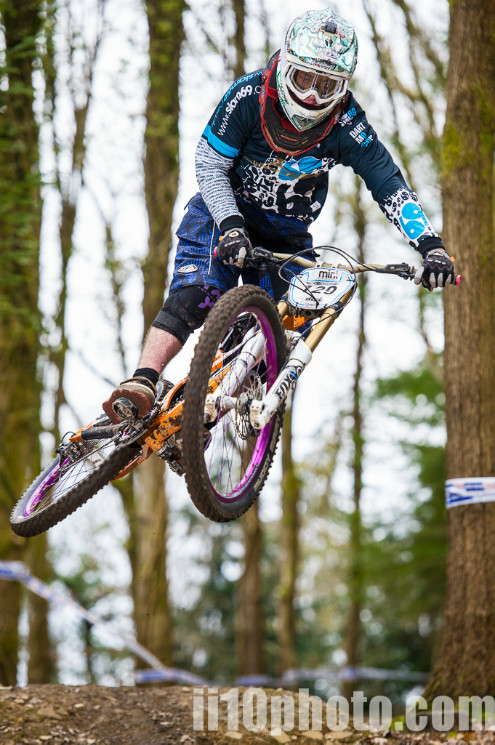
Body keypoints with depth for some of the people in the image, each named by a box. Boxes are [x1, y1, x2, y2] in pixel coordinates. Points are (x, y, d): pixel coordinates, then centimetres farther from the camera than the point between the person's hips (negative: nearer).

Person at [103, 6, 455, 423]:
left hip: (285, 236, 2)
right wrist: (230, 227, -31)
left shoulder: (347, 126, -19)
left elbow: (390, 187, -21)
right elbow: (209, 167, -16)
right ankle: (142, 384, -38)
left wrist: (432, 246, -35)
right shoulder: (248, 96, -21)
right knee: (195, 295, -27)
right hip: (226, 215, -2)